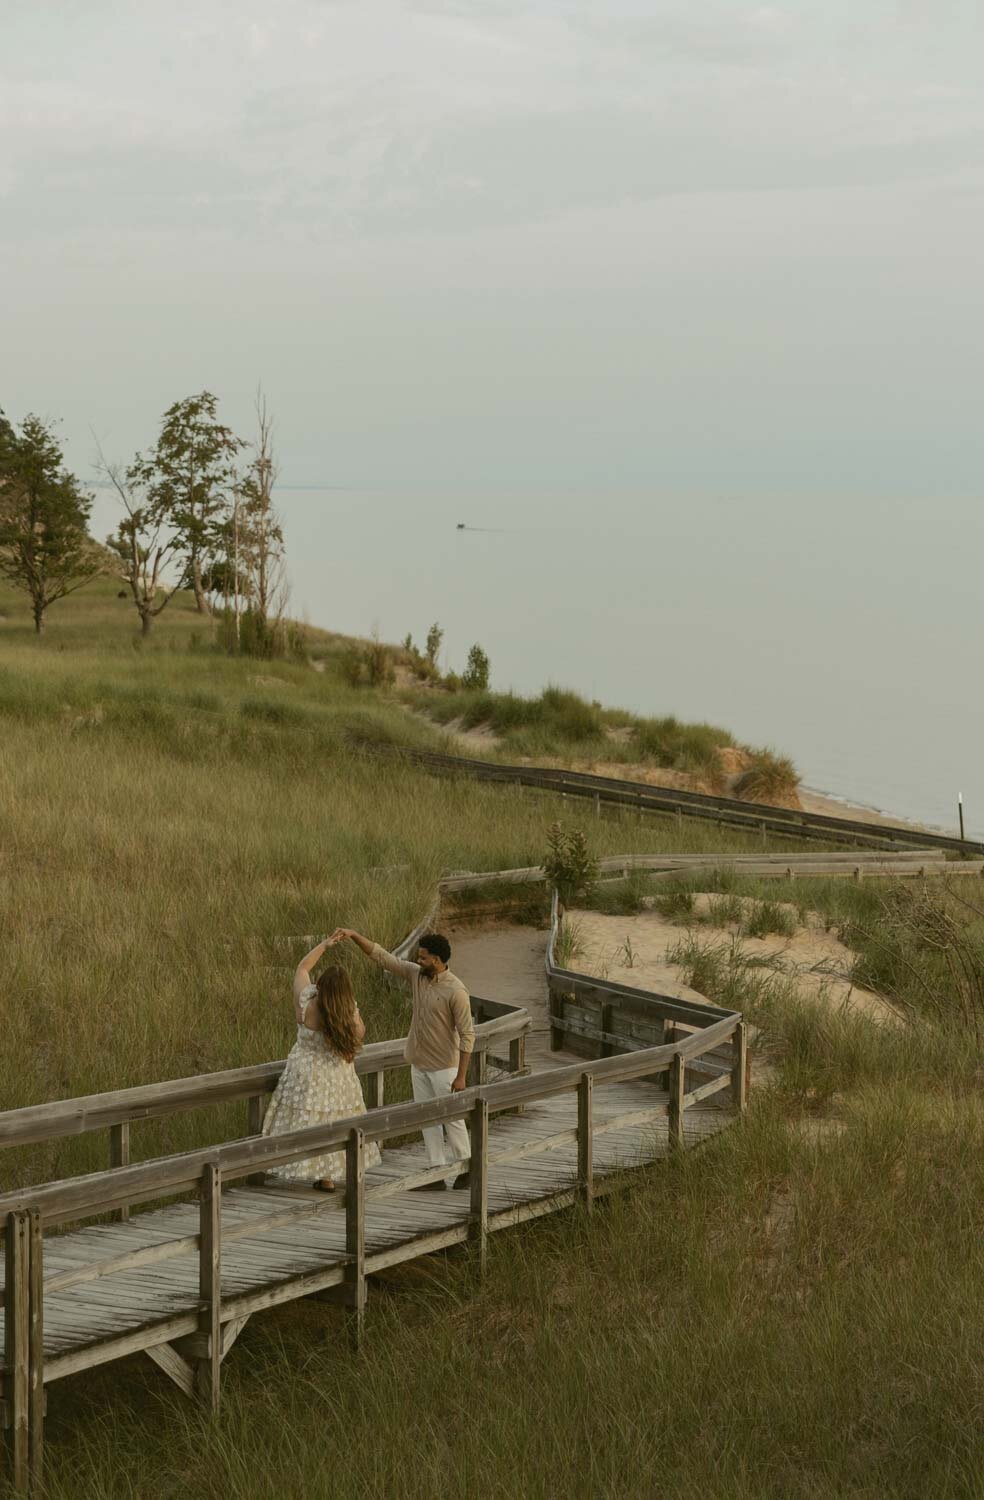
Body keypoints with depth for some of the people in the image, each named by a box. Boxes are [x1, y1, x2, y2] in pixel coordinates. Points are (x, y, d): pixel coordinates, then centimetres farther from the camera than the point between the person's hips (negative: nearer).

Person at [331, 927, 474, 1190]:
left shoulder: (455, 991, -21)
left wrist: (461, 1075, -20)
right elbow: (381, 956, -3)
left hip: (443, 1066, -7)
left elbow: (467, 1035, -19)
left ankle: (464, 1171, 15)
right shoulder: (416, 974, -3)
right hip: (418, 1062, 7)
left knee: (452, 1118, 2)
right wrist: (353, 935, -16)